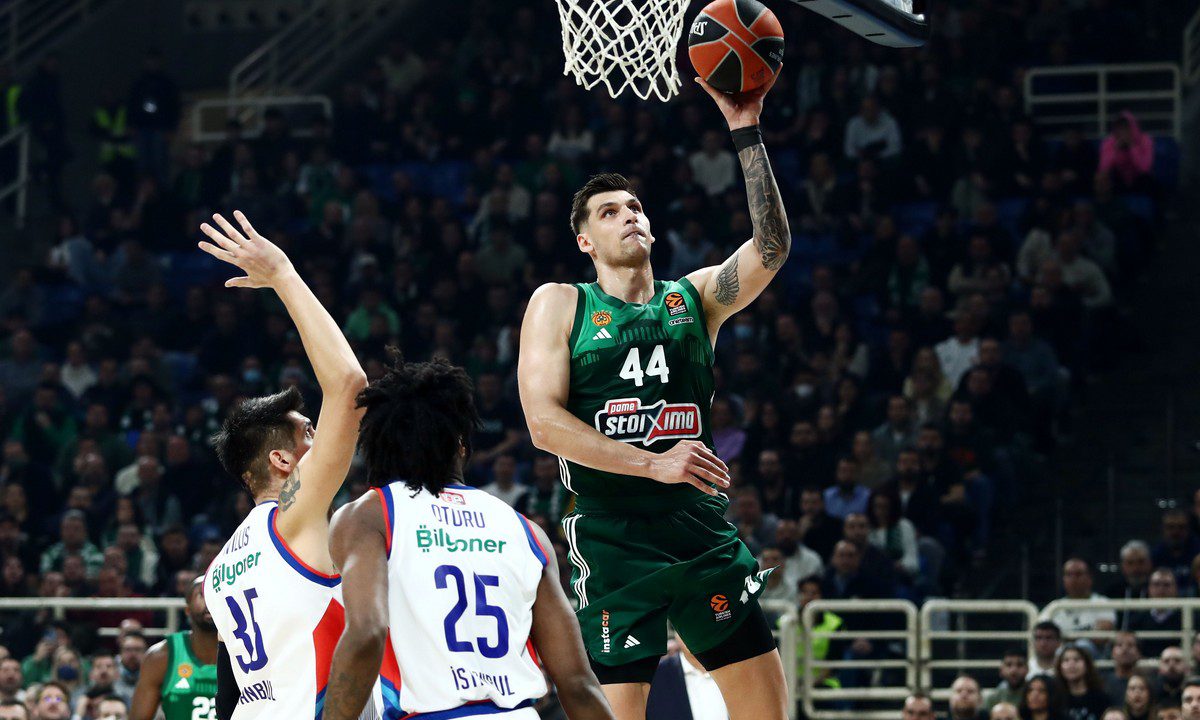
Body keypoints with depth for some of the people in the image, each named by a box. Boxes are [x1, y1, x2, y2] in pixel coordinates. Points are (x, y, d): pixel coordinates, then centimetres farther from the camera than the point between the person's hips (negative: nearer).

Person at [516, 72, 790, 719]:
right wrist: (653, 462, -16)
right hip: (614, 539, -3)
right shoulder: (559, 304, 5)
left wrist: (746, 131, -11)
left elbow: (771, 248, -5)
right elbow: (543, 422, -6)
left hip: (704, 533, 4)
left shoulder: (695, 296, 13)